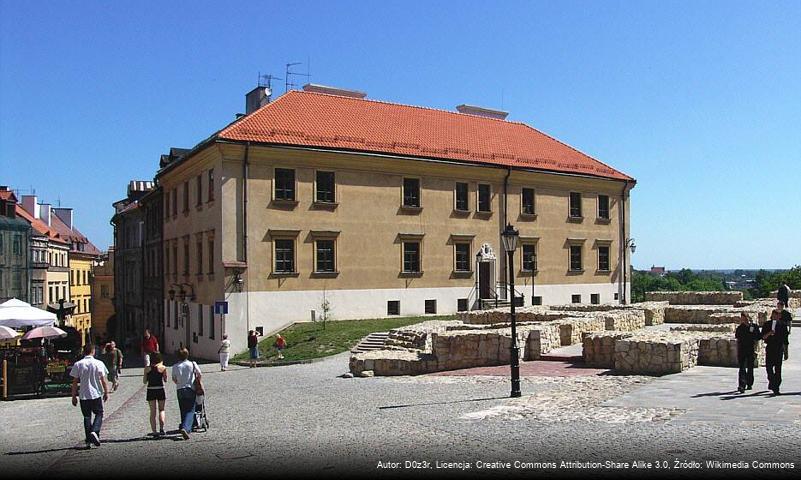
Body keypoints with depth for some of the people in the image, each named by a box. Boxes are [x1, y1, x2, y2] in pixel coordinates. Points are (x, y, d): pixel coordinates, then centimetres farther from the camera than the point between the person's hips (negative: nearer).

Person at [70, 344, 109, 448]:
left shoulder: (78, 364, -2)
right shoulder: (99, 363, -5)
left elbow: (75, 382, 0)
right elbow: (103, 381, -2)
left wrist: (74, 396, 8)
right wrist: (106, 392, 8)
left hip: (83, 395, 2)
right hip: (96, 394, -2)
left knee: (87, 416, 10)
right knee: (99, 414, 11)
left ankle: (89, 440, 10)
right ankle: (94, 431, -13)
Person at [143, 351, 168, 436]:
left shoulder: (147, 368, -3)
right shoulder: (163, 368, -6)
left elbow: (144, 381, 1)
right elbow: (165, 380, 4)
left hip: (150, 390, 1)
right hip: (160, 390, -1)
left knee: (152, 411, 9)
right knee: (161, 410, 15)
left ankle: (154, 431, 6)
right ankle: (161, 428, 1)